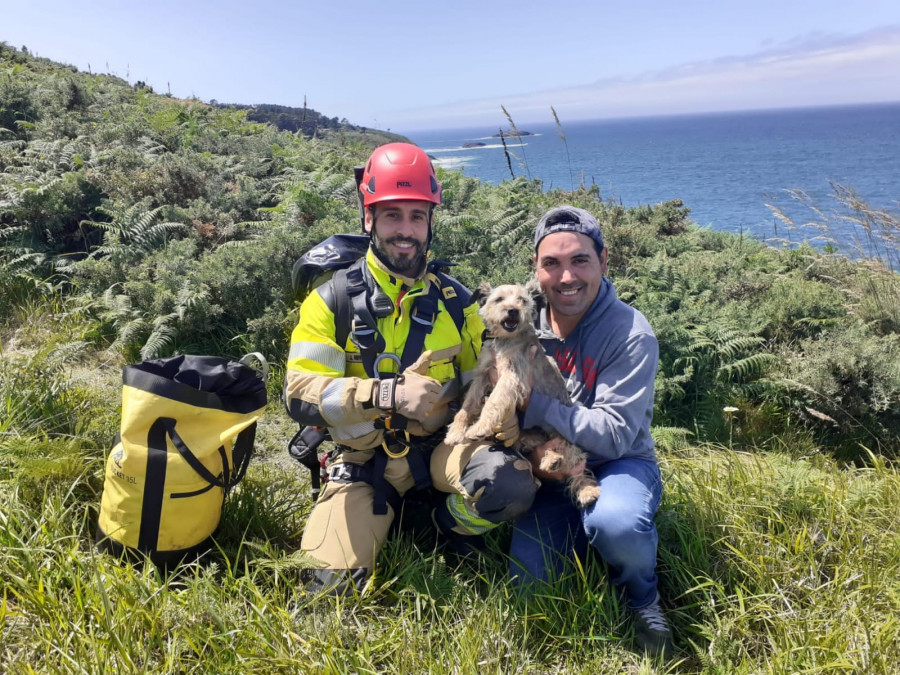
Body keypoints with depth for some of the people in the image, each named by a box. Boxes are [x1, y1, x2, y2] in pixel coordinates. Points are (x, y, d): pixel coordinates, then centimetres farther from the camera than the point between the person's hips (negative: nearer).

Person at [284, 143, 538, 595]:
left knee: (513, 482, -28)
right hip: (365, 460, -1)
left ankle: (449, 527, 6)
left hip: (442, 444, 2)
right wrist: (387, 393, -27)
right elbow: (301, 394, -14)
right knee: (331, 583, -14)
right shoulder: (333, 300, -5)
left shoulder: (454, 300, 5)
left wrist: (501, 419, -12)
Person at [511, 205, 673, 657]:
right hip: (550, 472, 4)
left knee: (615, 523, -37)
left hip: (618, 465, -3)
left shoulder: (631, 335, -18)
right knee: (527, 581, -12)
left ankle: (644, 601, -2)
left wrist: (531, 404, -28)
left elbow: (614, 435, -22)